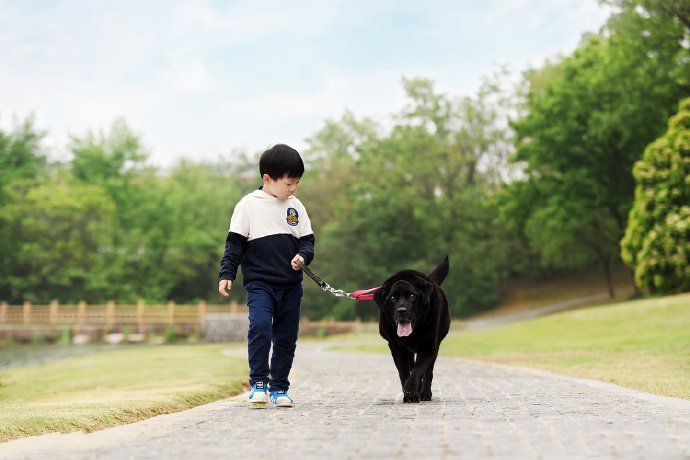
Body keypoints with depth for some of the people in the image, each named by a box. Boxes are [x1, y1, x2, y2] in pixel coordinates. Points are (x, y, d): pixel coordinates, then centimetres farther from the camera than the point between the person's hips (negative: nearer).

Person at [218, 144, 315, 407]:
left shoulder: (296, 207, 8)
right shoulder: (248, 205, -3)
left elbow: (307, 240, 11)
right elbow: (235, 243, -2)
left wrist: (303, 256, -11)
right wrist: (226, 274, -8)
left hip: (290, 285, 4)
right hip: (259, 283, -4)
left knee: (286, 337, 6)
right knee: (260, 327, -22)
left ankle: (279, 387, 16)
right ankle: (258, 383, -12)